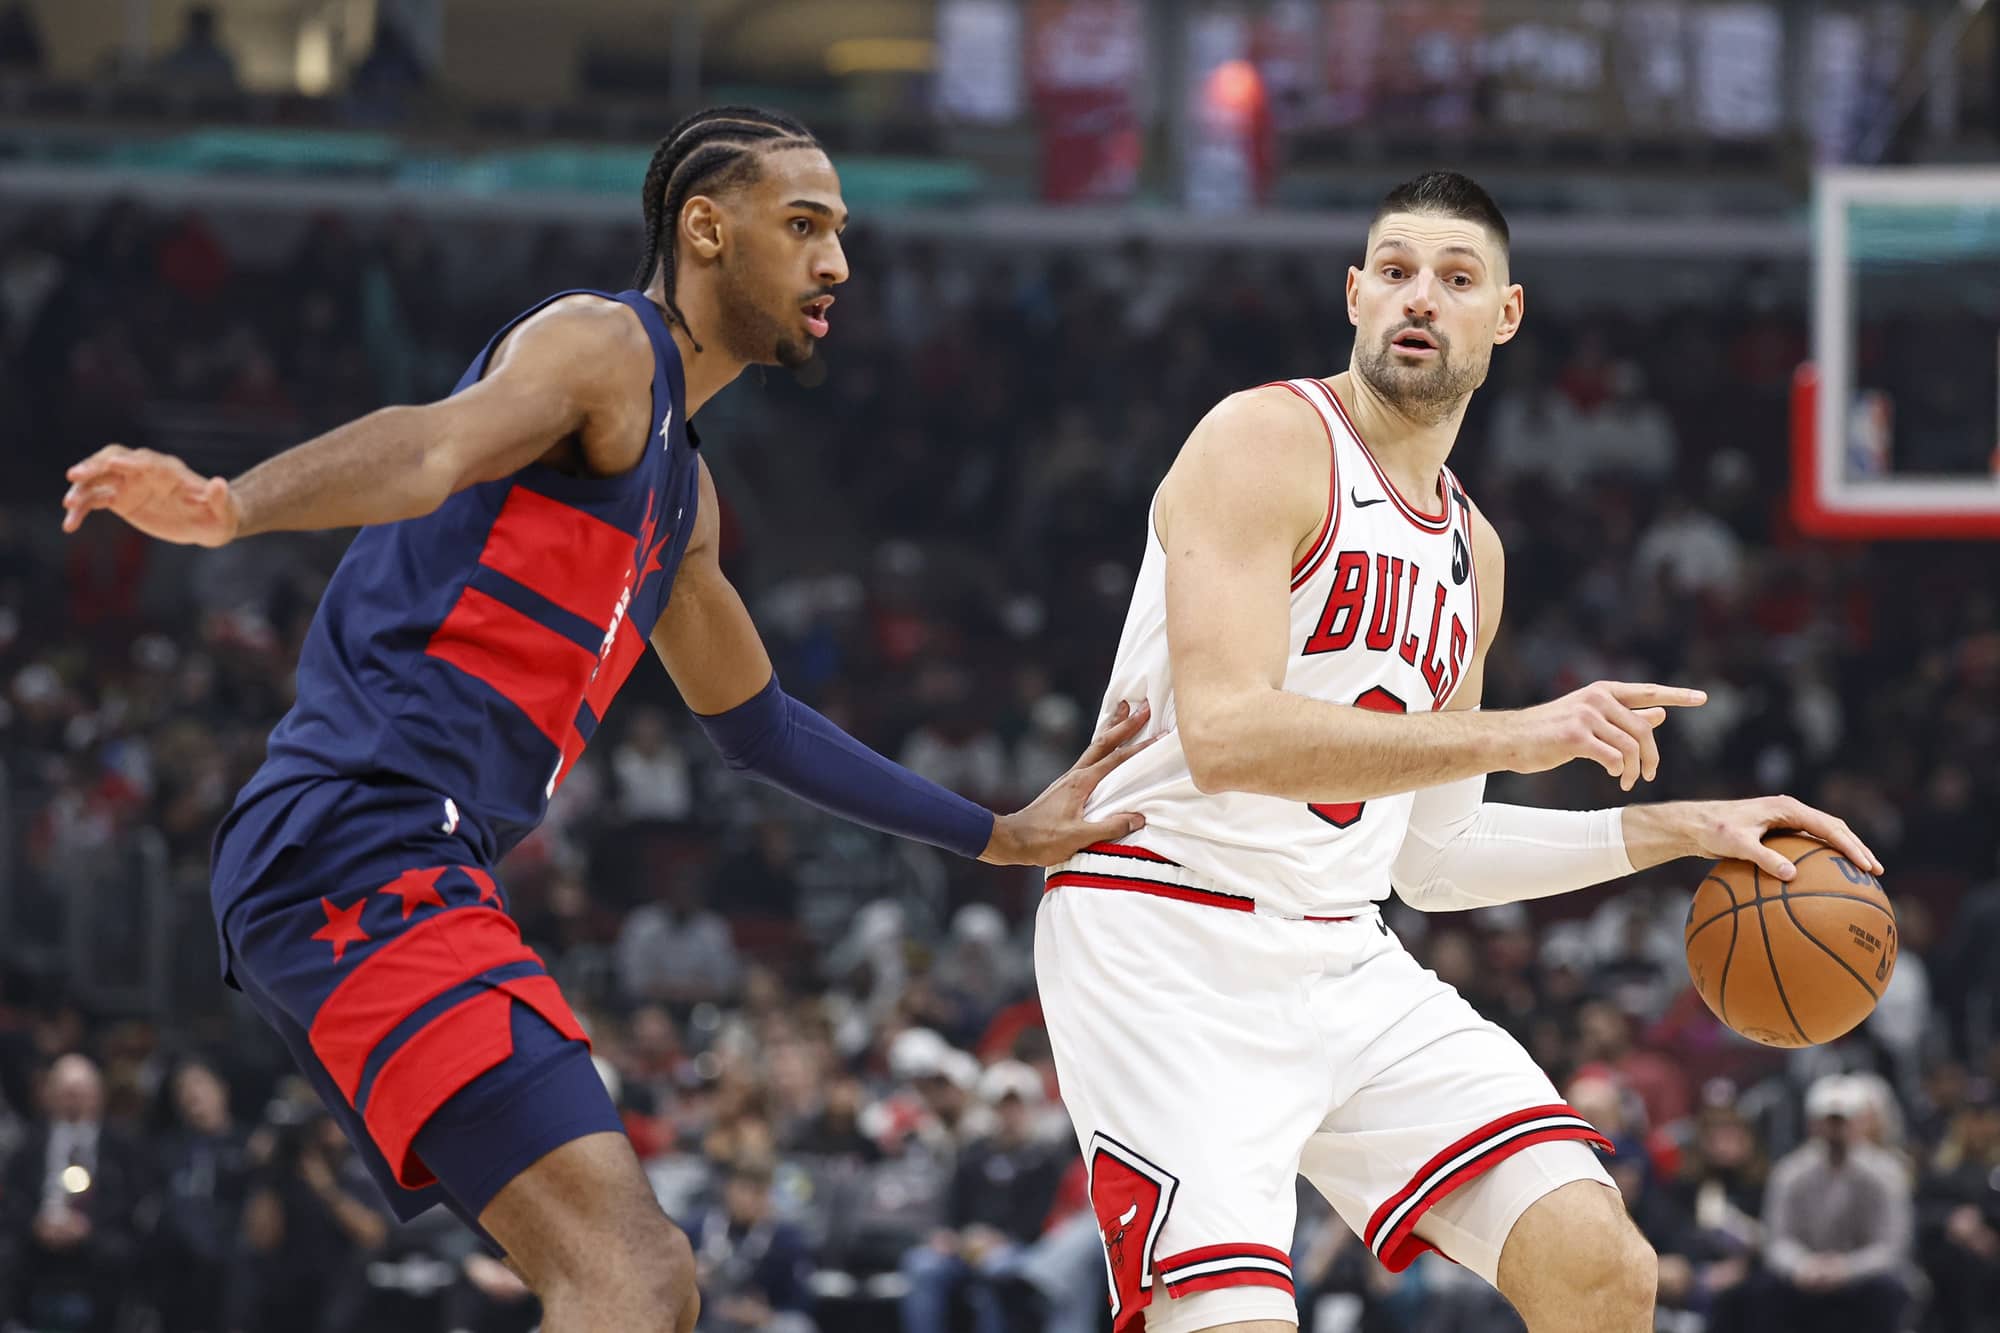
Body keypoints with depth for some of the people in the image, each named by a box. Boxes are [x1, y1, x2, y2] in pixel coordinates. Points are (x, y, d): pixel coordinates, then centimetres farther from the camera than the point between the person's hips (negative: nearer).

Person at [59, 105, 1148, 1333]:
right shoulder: (601, 346, -4)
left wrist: (1001, 835, 43)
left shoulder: (685, 492, 26)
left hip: (423, 870, 11)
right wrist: (231, 507, -47)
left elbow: (754, 722, 39)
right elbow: (435, 447, -26)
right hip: (361, 845, -11)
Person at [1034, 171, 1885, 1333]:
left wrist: (1678, 830, 15)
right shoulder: (1267, 443, -10)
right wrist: (1514, 736, -29)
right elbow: (1224, 737, -25)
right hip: (1171, 942, -7)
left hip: (1343, 957, 7)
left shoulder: (1470, 548, 15)